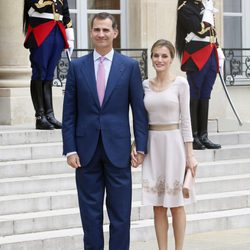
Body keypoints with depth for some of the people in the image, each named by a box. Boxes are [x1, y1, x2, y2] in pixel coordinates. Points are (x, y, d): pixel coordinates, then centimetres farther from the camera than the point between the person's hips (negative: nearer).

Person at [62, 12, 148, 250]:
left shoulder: (130, 66, 2)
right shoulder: (77, 66, 5)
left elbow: (139, 110, 2)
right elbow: (69, 112, 4)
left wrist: (141, 146, -4)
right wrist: (70, 149, -3)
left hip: (117, 148, -1)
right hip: (86, 149, 1)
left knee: (120, 212, 2)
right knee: (90, 212, 6)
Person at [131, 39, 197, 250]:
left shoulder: (180, 84, -3)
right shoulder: (145, 85, 7)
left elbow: (185, 120, -4)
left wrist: (190, 154, -7)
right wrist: (135, 146, 0)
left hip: (173, 143, -3)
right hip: (152, 145, 3)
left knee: (176, 203, 2)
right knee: (158, 205, 5)